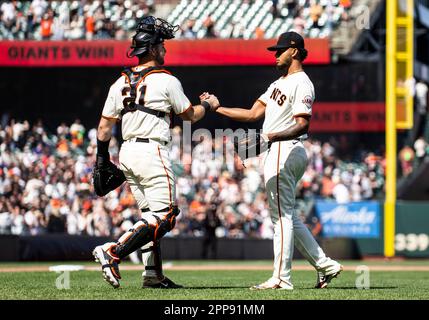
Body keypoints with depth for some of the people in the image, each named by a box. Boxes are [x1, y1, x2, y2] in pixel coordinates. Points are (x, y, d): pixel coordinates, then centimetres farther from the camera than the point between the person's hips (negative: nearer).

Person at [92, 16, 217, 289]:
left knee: (152, 215, 15)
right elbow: (190, 115, 5)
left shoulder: (121, 83, 10)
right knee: (164, 217, -7)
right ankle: (113, 253, -21)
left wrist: (102, 159, 17)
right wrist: (207, 105, 25)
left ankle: (153, 275, 10)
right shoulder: (167, 81, -7)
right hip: (152, 152, -8)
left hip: (127, 154, 8)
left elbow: (104, 126, 9)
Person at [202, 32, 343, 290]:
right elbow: (253, 114, 19)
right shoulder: (280, 83, 22)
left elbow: (303, 124, -22)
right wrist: (218, 108, 15)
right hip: (279, 153, 11)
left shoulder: (302, 84, -11)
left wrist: (277, 136, -39)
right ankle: (325, 265, 14)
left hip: (285, 150, -11)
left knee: (281, 215, -9)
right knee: (288, 215, 13)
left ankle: (281, 278, -9)